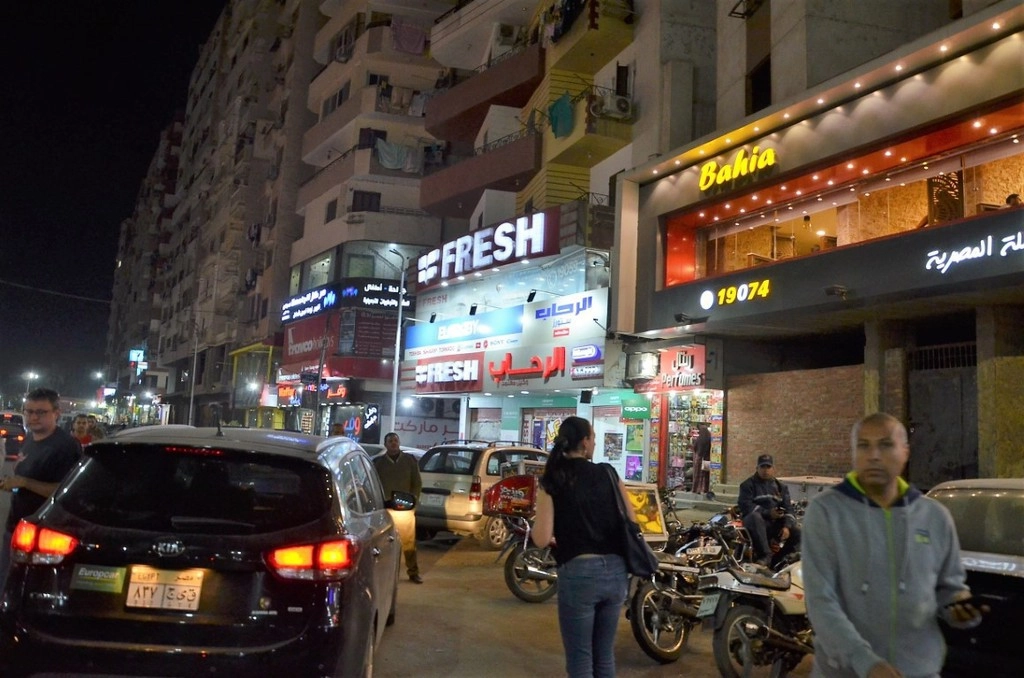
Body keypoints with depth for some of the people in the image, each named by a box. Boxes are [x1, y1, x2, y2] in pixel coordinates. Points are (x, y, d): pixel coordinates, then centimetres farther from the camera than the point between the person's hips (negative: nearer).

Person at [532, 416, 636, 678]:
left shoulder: (551, 482, -5)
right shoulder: (608, 473, 3)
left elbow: (541, 539, -10)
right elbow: (632, 522, 5)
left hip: (578, 573, -4)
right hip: (615, 571, 4)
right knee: (605, 655, 20)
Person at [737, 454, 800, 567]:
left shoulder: (781, 487, 21)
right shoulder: (748, 485, 7)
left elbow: (788, 508, 10)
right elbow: (746, 506, -8)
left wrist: (787, 526, -9)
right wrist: (768, 513, -18)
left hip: (776, 523, 5)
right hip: (757, 519, -5)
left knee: (797, 533, -18)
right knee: (755, 517, -39)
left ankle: (777, 560, -7)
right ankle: (765, 555, -36)